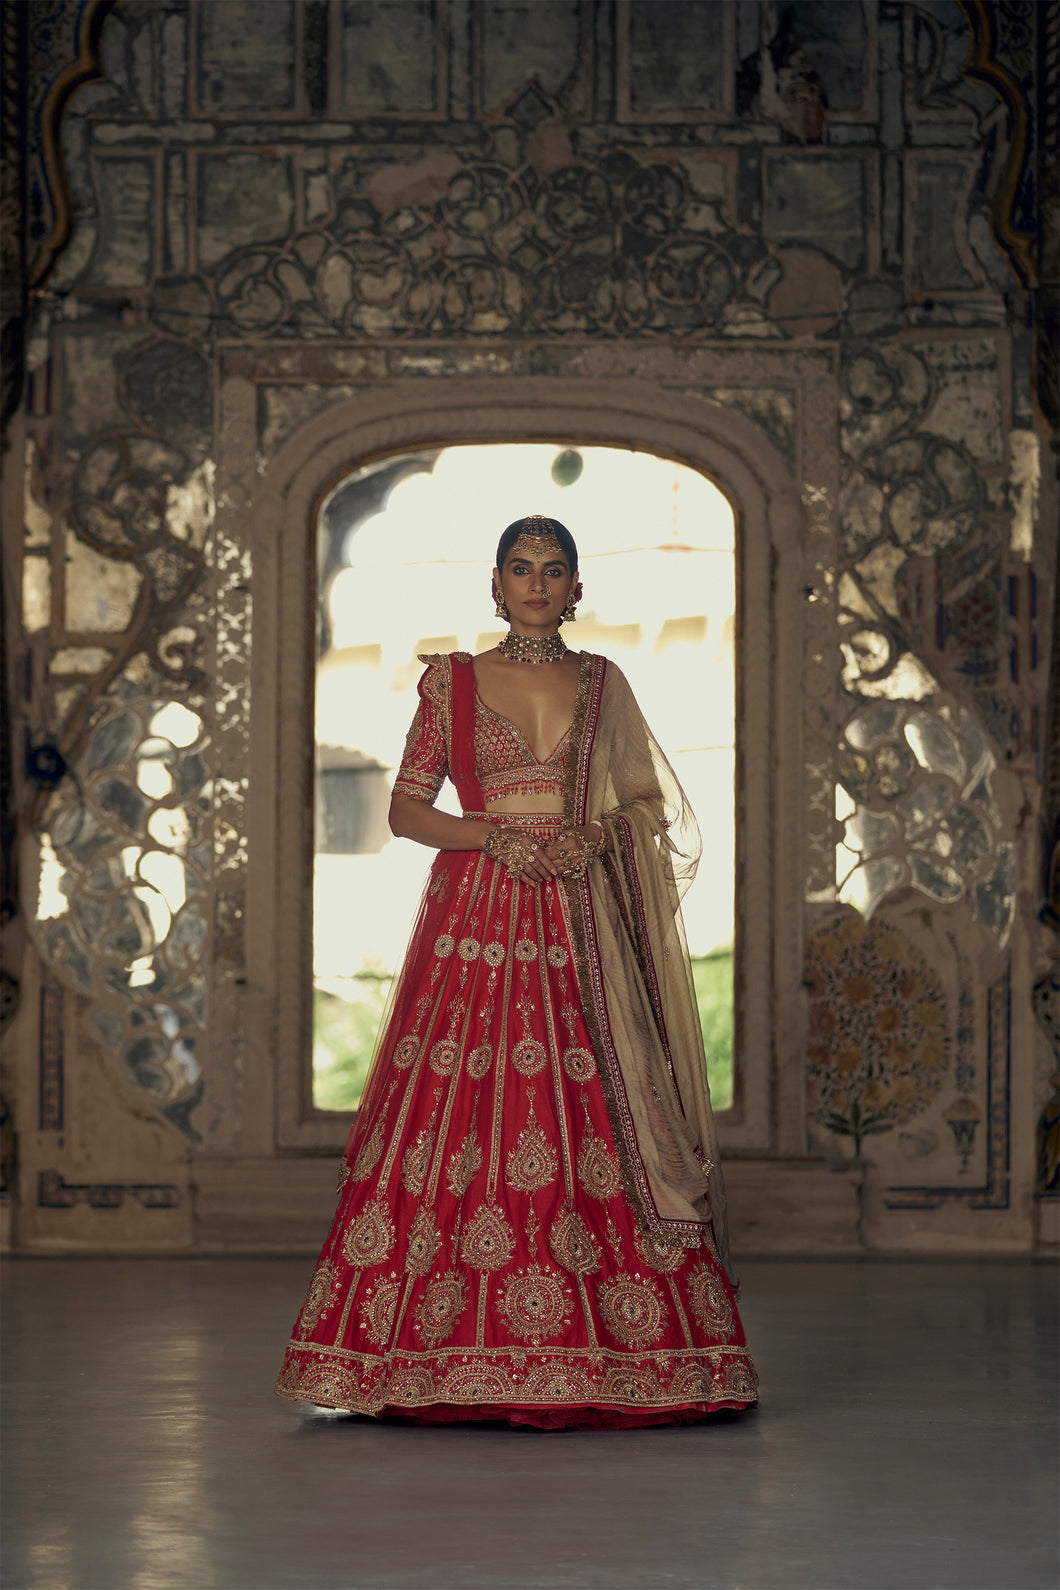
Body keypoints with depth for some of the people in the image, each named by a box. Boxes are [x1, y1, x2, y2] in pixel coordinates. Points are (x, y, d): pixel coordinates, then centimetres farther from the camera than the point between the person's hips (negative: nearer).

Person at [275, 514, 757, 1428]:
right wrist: (494, 837, -10)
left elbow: (651, 803, 12)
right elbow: (406, 808, 6)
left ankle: (607, 1356, -4)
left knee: (596, 1118, -7)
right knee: (464, 1118, -9)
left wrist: (596, 836, -8)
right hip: (477, 920, -1)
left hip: (580, 928, 1)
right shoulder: (452, 682, 8)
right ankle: (467, 1356, -5)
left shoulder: (603, 685, 13)